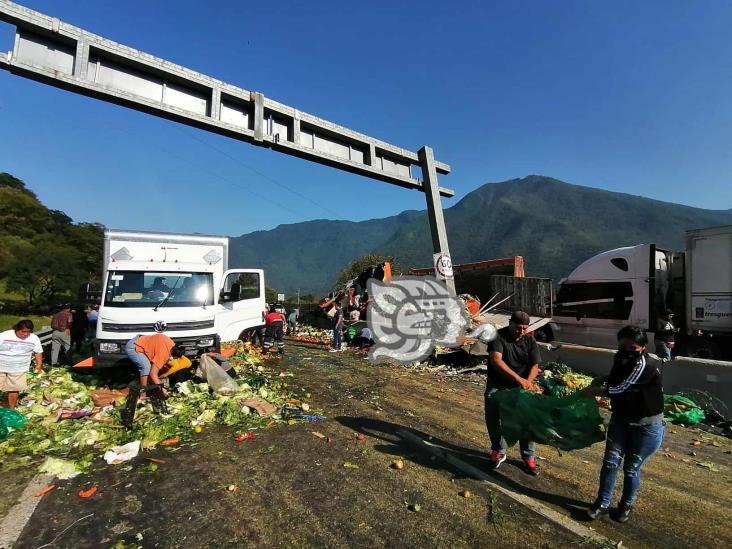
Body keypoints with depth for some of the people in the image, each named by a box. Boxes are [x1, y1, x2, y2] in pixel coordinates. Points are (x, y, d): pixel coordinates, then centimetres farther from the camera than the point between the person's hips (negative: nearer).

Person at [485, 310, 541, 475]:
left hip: (520, 387, 3)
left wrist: (528, 382, -26)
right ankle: (499, 451, 17)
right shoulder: (499, 337, -16)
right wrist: (518, 378, -38)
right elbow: (496, 361, -29)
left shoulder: (530, 340, -3)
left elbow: (535, 365, -6)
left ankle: (528, 457, 16)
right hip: (497, 386, -2)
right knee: (492, 418, -5)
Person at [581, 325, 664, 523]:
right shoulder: (621, 357, -4)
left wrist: (590, 392, -16)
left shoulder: (644, 366, -27)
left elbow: (618, 389, -27)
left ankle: (627, 505, 32)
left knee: (631, 467, 8)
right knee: (610, 462, 4)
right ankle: (602, 504, 17)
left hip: (646, 426, -6)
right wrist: (600, 381, -2)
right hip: (621, 419, 6)